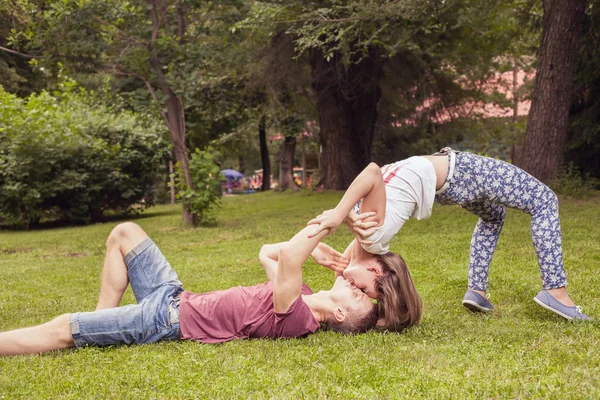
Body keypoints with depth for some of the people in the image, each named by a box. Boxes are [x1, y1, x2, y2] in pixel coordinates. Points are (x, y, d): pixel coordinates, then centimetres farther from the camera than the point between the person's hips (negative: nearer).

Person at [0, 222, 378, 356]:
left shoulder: (296, 318, -28)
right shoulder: (305, 297, 0)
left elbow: (287, 256, -45)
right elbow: (267, 253, 13)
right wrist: (315, 250, -3)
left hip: (169, 319, -9)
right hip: (178, 297, 9)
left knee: (61, 329, -11)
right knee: (125, 232, 13)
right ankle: (100, 324, 15)